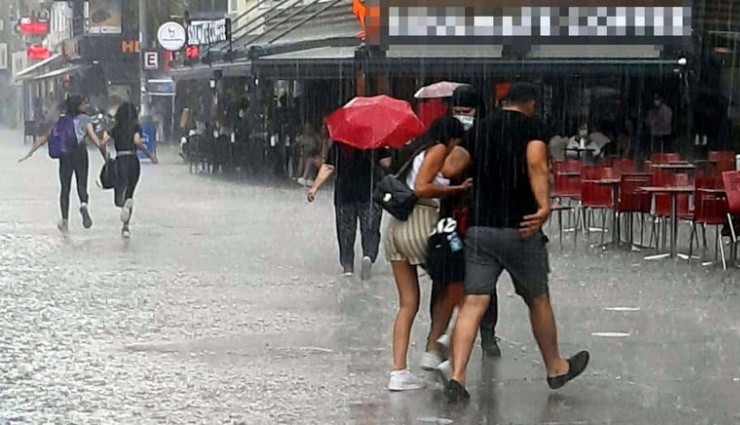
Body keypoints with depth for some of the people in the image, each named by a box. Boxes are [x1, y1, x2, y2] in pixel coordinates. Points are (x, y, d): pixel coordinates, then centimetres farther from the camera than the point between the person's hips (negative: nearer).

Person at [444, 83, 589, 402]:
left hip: (479, 228, 3)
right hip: (519, 229, -3)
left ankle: (457, 377, -15)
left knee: (474, 303, -1)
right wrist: (544, 206, -26)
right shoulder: (532, 126, -2)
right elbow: (536, 163, -20)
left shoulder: (482, 128, 13)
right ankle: (555, 368, 31)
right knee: (538, 300, 15)